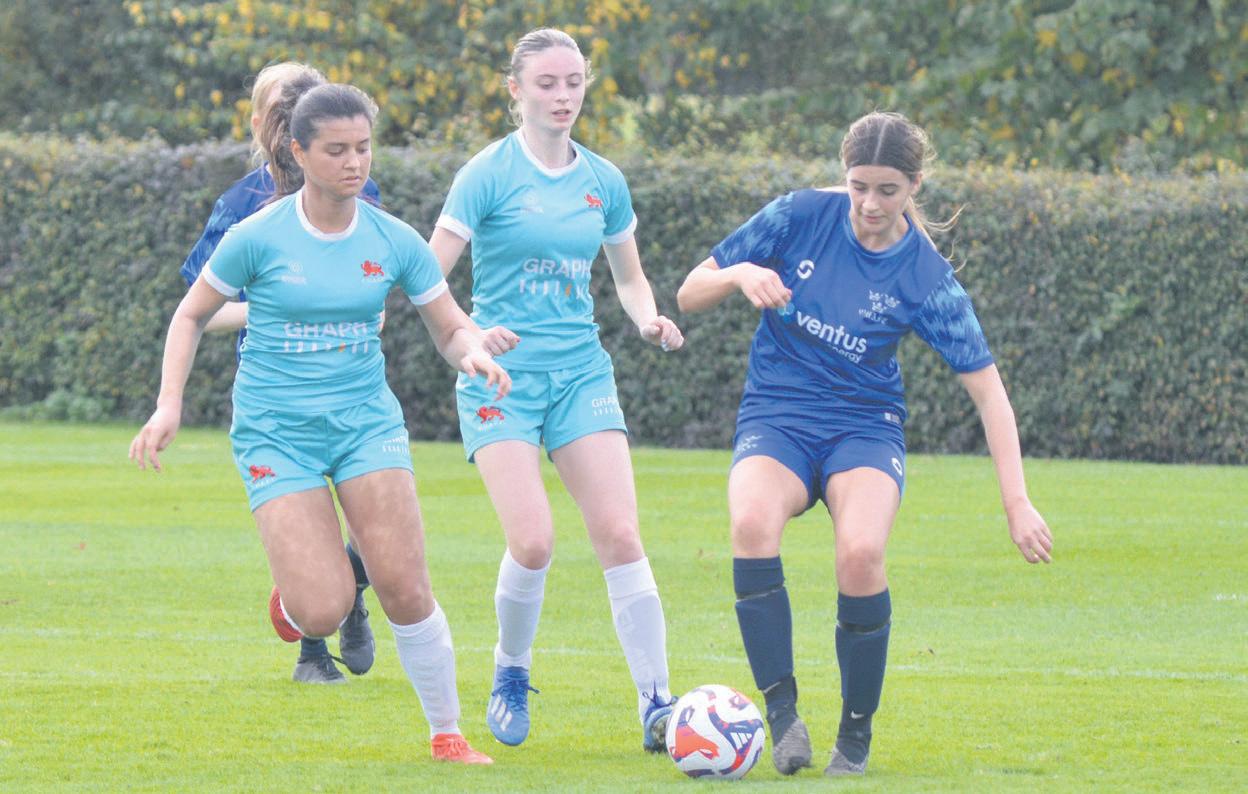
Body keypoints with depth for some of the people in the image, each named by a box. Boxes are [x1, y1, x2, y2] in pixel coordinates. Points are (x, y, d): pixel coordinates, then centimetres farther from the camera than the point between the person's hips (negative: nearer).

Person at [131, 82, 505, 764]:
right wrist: (169, 404, -6)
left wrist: (473, 353, -17)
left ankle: (447, 735, 7)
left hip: (366, 420, 2)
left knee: (406, 590, -12)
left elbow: (452, 329, 7)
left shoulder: (394, 241, -1)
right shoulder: (258, 238, -8)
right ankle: (296, 591, 24)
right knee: (324, 615, -15)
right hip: (276, 431, -2)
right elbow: (193, 314, 5)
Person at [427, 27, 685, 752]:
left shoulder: (603, 181, 8)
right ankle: (511, 676, 10)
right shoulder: (488, 174, -5)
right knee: (533, 542, -18)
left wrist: (649, 318, 0)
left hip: (581, 372, 4)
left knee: (621, 535, -10)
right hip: (502, 376, -4)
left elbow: (629, 277, 22)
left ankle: (657, 706, -7)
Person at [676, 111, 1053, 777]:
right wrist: (741, 274, -21)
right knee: (752, 522, -35)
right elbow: (689, 295, 2)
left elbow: (987, 392, -6)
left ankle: (856, 731, -10)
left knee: (861, 552, -32)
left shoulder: (926, 278, -9)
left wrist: (1017, 503, -13)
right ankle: (780, 707, -26)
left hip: (865, 427, -1)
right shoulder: (799, 218, -6)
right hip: (775, 419, 1)